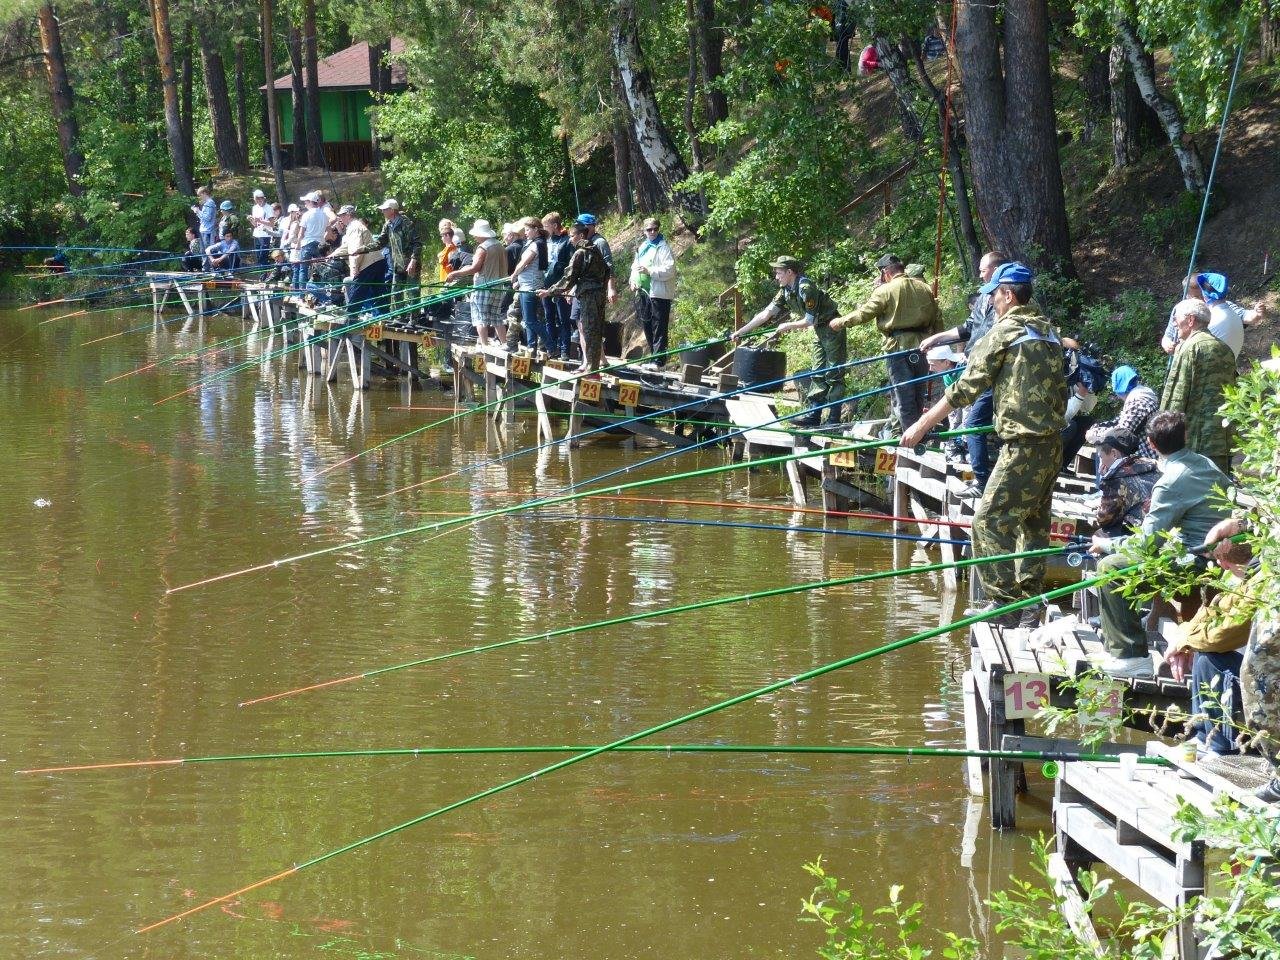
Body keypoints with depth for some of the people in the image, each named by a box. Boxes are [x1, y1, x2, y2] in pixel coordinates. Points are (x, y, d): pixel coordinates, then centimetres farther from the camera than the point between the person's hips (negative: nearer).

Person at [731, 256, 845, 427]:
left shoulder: (806, 288, -26)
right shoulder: (785, 291, 2)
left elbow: (810, 320, -24)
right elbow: (766, 313, 2)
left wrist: (788, 326, -11)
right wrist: (740, 331, -1)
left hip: (832, 329, -9)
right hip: (820, 332, 9)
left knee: (833, 375, -6)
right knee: (817, 374, 10)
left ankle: (833, 420, -5)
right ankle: (813, 416, 12)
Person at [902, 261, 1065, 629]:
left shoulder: (1005, 331, -8)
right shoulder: (1049, 332, 14)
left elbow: (967, 387, -8)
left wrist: (923, 425, -2)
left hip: (1023, 446, -9)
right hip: (1053, 443, 9)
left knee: (990, 519, -7)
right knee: (1034, 523, 12)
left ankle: (1003, 601, -11)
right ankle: (1028, 607, 12)